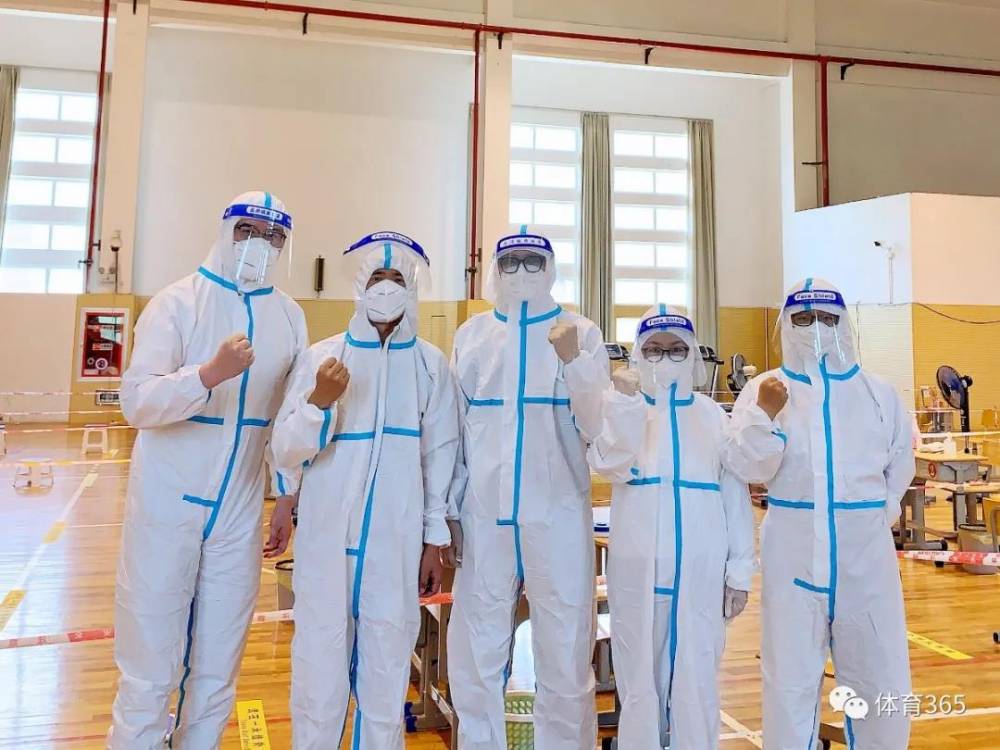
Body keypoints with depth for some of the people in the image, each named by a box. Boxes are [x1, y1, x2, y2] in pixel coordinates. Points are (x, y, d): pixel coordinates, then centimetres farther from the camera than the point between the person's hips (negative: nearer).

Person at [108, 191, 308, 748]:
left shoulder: (289, 316, 4)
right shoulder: (177, 303, -6)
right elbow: (136, 401, -17)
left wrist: (288, 495, 11)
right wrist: (211, 373, -33)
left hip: (238, 514, 3)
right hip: (167, 507, -3)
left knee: (219, 671, 13)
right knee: (150, 669, 6)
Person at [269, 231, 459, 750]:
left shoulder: (430, 364, 2)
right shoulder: (322, 356, 0)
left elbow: (440, 456, 5)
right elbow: (285, 452, -2)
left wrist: (435, 541, 5)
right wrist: (318, 400, -19)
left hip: (398, 542, 1)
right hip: (327, 538, 0)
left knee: (387, 667, 11)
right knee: (320, 663, 7)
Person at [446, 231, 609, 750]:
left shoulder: (582, 333, 2)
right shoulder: (472, 334, 8)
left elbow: (596, 428, -4)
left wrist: (573, 359, -18)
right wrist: (446, 506, 9)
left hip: (557, 514, -2)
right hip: (483, 514, 2)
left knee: (566, 653, 6)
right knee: (475, 654, 11)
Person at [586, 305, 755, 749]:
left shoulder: (712, 414, 7)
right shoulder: (621, 405, 2)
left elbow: (734, 494, 7)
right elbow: (611, 465, -16)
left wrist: (740, 570, 5)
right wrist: (627, 402, -20)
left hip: (702, 567, 1)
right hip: (638, 565, -1)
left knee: (697, 682, 8)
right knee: (640, 678, 9)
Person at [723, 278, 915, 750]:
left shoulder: (879, 394, 5)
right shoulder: (765, 389, -3)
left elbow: (899, 467, 16)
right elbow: (747, 467, -12)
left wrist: (872, 516, 10)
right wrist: (765, 414, -25)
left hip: (866, 556, 3)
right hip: (794, 557, -2)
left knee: (882, 681, 15)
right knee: (791, 680, 9)